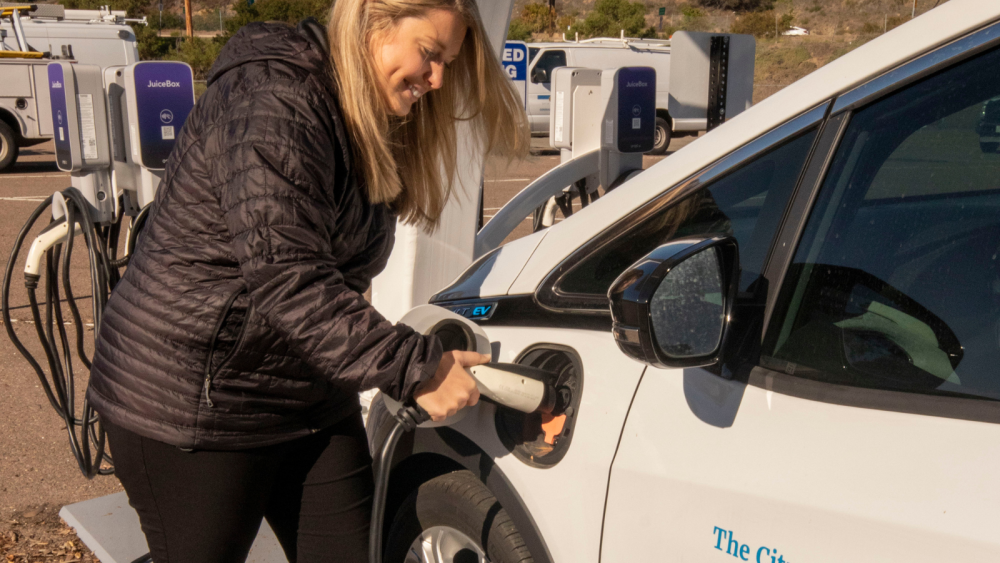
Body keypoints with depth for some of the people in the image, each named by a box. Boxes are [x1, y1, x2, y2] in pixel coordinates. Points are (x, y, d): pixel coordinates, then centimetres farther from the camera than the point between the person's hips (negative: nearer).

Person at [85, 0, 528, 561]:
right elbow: (285, 280, -30)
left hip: (313, 401, 9)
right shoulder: (272, 100, -21)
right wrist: (415, 367, -29)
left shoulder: (372, 130, 9)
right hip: (191, 406, -8)